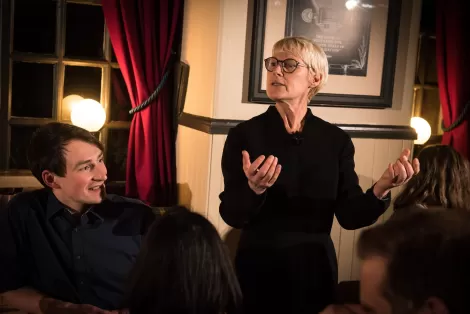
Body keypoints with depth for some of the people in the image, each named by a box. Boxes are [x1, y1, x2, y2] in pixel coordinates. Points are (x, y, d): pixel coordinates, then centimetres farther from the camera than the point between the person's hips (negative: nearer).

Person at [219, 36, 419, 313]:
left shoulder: (336, 140, -2)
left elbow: (350, 215, -5)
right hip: (258, 267, -2)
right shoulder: (244, 135, -8)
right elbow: (231, 215, -12)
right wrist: (254, 189, -31)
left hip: (316, 268, 2)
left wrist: (380, 190, -22)